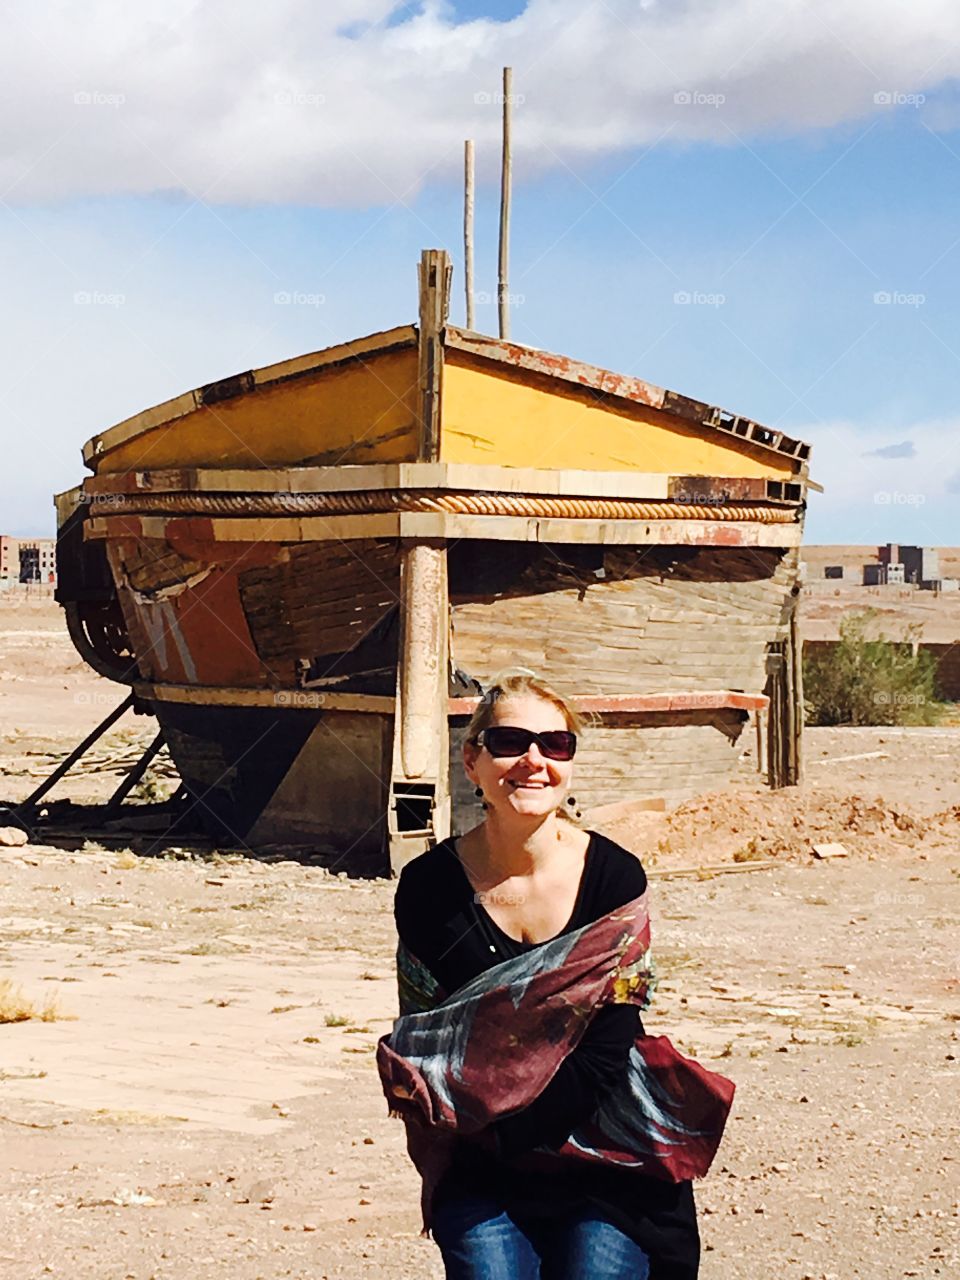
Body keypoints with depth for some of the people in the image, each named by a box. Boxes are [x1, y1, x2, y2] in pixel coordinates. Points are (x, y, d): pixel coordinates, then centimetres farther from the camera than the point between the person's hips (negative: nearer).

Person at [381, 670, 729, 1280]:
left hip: (602, 1158, 0)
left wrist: (499, 1131, -18)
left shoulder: (615, 876, -8)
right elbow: (419, 1041, -1)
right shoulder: (428, 886, -5)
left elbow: (606, 1054, -11)